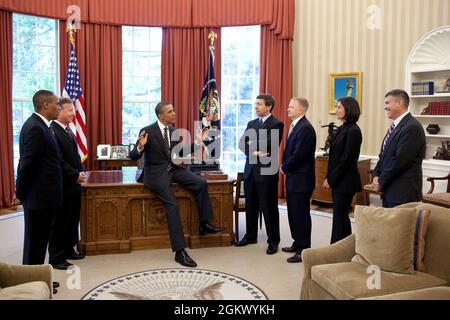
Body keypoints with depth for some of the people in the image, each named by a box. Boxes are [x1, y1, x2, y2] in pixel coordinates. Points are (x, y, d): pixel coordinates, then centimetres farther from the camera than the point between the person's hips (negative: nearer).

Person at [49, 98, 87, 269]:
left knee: (72, 220, 16)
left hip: (74, 184, 9)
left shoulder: (68, 130, 14)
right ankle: (56, 257, 13)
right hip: (62, 185, -9)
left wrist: (81, 172, 4)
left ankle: (68, 250, 29)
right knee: (60, 222, 2)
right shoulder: (52, 131, -16)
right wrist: (76, 175, -16)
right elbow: (58, 161, -21)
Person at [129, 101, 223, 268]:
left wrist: (197, 142, 3)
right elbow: (133, 156, -12)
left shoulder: (173, 130, 7)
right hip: (156, 173, -6)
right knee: (172, 205, -21)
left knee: (201, 183, -11)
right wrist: (140, 146, -32)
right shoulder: (147, 131, -12)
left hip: (174, 169, 7)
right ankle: (180, 251, -16)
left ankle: (204, 224, 3)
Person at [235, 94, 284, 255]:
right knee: (250, 206, 15)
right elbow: (242, 143, 5)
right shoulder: (251, 123, 15)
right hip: (250, 170, 7)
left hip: (266, 171, -6)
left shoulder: (277, 124, -5)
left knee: (269, 208, 1)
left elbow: (271, 145, -17)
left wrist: (252, 144, -7)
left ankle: (273, 241, 11)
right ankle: (251, 236, 29)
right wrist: (255, 152, -12)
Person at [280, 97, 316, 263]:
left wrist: (284, 168, -9)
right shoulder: (295, 126, 13)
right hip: (292, 177, 10)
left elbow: (298, 154, -23)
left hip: (301, 179, -10)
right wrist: (285, 166, 4)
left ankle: (303, 250, 9)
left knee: (301, 215, -1)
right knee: (293, 213, 17)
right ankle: (298, 244, 31)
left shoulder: (305, 128, -18)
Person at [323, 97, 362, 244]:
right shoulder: (342, 128, 12)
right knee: (341, 216, 15)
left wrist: (331, 180, -13)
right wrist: (328, 177, 8)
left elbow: (347, 159, -18)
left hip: (345, 182, -9)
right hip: (337, 181, 9)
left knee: (339, 217, -3)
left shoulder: (353, 131, -15)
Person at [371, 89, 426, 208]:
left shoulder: (412, 127, -16)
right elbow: (384, 155, 17)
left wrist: (381, 181, -11)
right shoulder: (396, 126, 14)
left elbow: (400, 160, -20)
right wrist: (377, 176, 2)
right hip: (389, 191, 9)